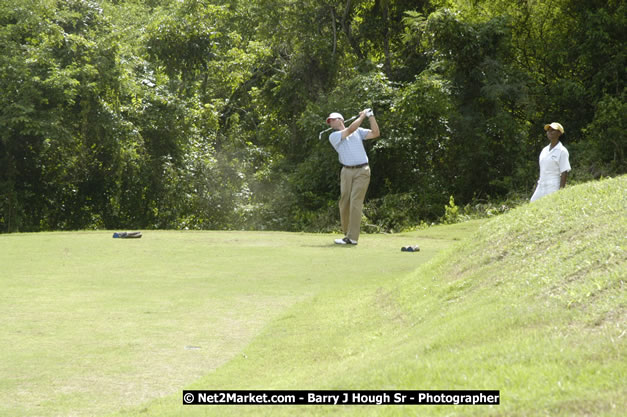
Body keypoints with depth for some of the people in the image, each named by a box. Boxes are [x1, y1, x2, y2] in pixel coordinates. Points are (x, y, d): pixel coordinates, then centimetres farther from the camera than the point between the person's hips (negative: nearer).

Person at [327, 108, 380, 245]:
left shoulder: (358, 131, 14)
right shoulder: (333, 136, 5)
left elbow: (375, 133, 7)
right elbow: (350, 129, -7)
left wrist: (371, 116, 1)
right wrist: (362, 116, -1)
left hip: (362, 171, -2)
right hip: (347, 171, 2)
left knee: (355, 202, -10)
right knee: (344, 203, 2)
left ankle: (352, 237, -15)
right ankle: (346, 232, 17)